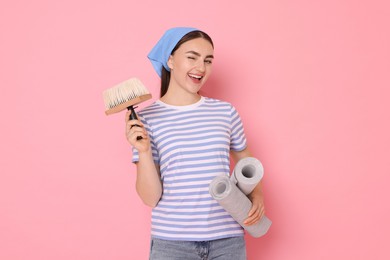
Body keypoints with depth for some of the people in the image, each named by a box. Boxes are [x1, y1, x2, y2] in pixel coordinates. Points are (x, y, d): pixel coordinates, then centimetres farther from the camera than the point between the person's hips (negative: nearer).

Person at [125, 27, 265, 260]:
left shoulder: (226, 112, 0)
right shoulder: (147, 118, -5)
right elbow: (151, 198, -6)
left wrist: (256, 194, 0)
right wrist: (143, 151, -18)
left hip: (228, 239, 2)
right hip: (171, 241, -2)